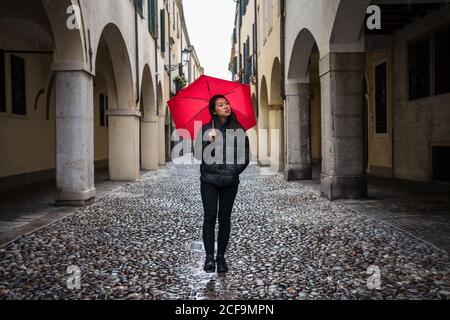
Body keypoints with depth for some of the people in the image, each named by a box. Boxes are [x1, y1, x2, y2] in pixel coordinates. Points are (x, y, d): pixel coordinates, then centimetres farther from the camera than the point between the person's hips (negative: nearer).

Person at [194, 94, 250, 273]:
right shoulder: (206, 129, 4)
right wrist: (209, 141, -18)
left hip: (230, 181, 1)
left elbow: (246, 155, 6)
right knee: (210, 216, -9)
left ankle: (221, 257, 11)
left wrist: (236, 170, -9)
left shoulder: (238, 130, 6)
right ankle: (209, 257, -7)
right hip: (209, 180, -1)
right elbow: (199, 154, -3)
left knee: (225, 218, 4)